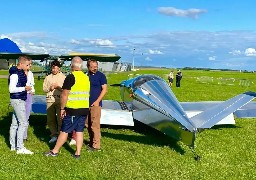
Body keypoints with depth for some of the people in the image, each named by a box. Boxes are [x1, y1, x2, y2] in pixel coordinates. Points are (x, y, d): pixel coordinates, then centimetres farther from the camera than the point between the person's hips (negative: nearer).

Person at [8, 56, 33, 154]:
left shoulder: (21, 72, 13)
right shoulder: (15, 74, -16)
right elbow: (11, 89, -20)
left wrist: (26, 88, 10)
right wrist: (24, 88, -16)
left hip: (20, 100, 9)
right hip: (17, 100, -9)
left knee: (15, 123, 12)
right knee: (23, 123, -9)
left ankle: (13, 146, 19)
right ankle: (20, 148, -5)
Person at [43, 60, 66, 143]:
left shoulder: (63, 77, 7)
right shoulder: (48, 77, 17)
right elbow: (44, 89, 16)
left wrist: (57, 86, -11)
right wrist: (50, 88, -3)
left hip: (60, 99, -3)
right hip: (50, 99, 4)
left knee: (60, 118, -6)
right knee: (50, 119, 5)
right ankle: (54, 135, 15)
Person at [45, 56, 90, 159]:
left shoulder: (71, 77, -11)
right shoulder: (86, 78, 11)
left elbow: (65, 94, -14)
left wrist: (62, 108, -8)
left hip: (72, 109, -6)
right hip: (84, 109, 6)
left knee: (64, 131, 2)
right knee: (79, 131, 9)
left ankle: (55, 151, 12)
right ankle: (77, 153, 11)